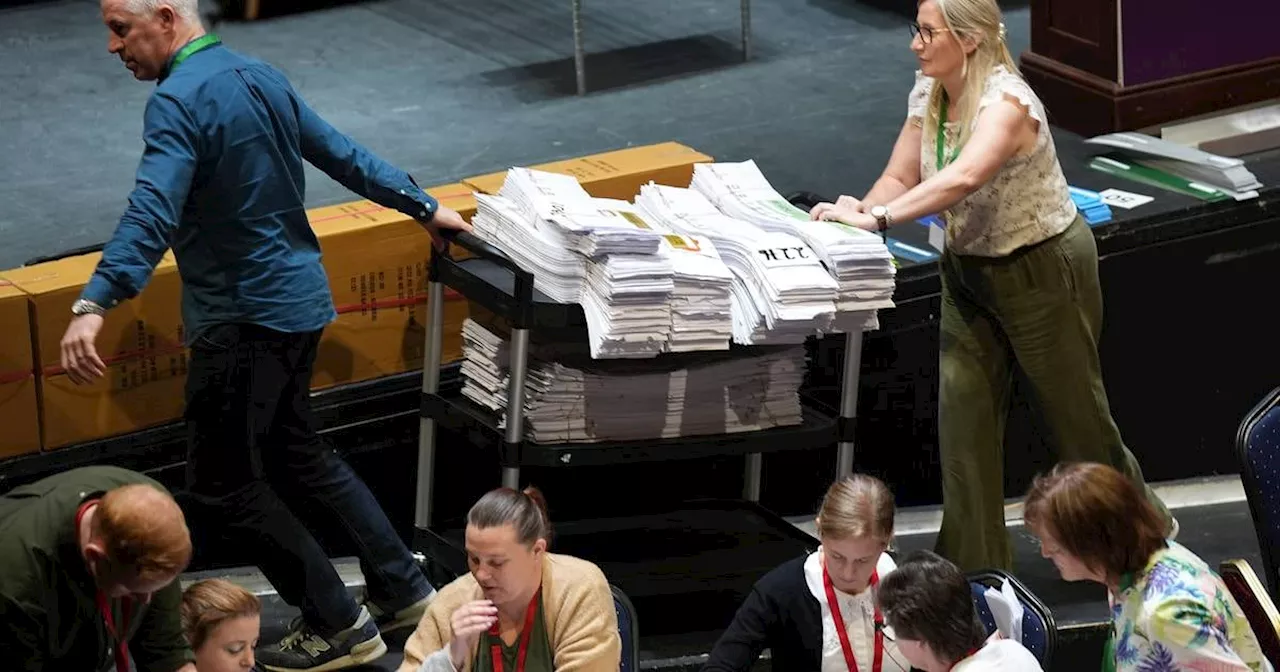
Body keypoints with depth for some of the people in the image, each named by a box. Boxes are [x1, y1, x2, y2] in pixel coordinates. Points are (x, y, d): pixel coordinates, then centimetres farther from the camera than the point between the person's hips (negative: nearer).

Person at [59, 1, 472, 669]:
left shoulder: (178, 101, -19)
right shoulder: (260, 76, 8)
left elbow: (151, 212, -33)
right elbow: (345, 155, 15)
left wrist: (95, 305, -43)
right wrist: (425, 208, 27)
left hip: (244, 315, -9)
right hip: (300, 296, 9)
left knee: (221, 488, 2)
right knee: (294, 451, 23)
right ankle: (401, 589, 28)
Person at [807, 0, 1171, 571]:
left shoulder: (1006, 102, -30)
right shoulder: (927, 95, -4)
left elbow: (964, 177, -47)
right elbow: (900, 178, -1)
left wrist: (878, 219, -52)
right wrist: (861, 210, -23)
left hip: (1043, 268, -7)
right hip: (968, 268, 7)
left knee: (1072, 411, 7)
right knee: (961, 410, 1)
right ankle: (972, 565, 10)